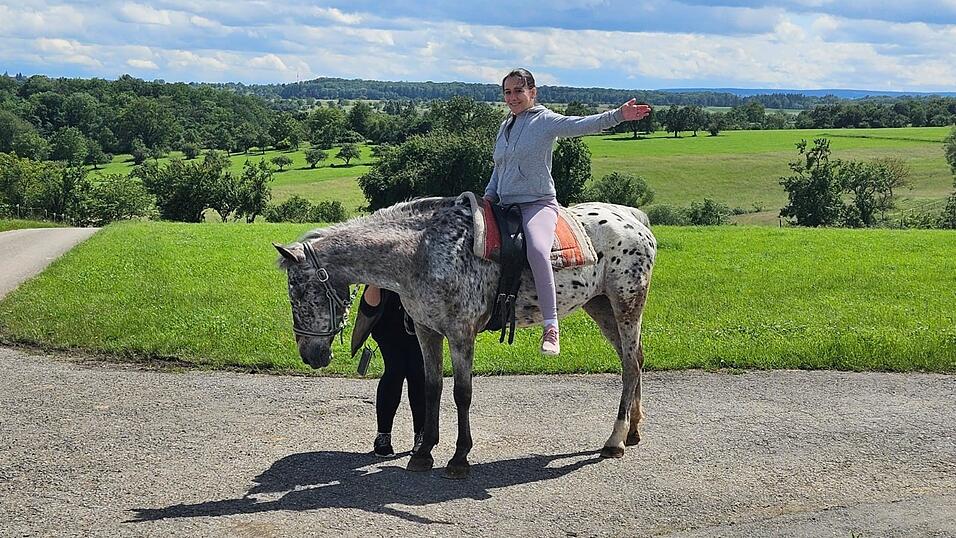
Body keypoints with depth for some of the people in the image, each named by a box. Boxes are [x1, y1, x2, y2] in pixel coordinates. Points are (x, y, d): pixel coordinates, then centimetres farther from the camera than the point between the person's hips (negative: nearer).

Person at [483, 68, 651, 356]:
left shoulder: (546, 121, -3)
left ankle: (551, 327, -37)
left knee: (537, 249, -35)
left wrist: (618, 115, -35)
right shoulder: (505, 126, 18)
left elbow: (582, 124, -20)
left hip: (538, 204, -8)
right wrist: (489, 197, 11)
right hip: (505, 206, 8)